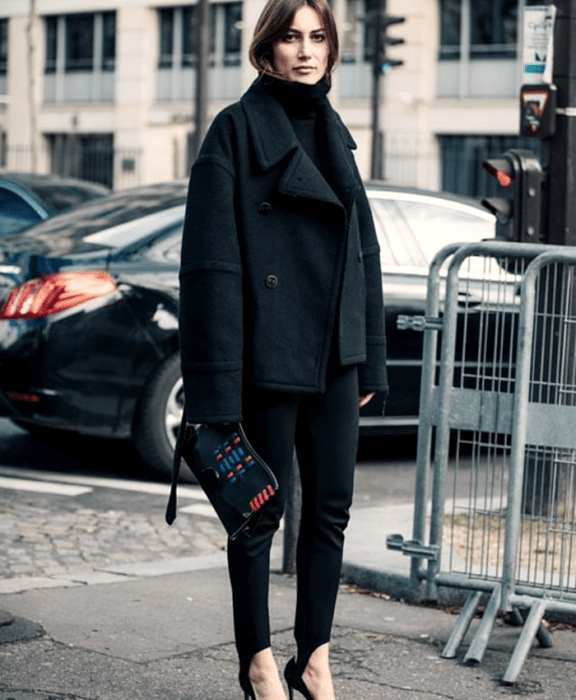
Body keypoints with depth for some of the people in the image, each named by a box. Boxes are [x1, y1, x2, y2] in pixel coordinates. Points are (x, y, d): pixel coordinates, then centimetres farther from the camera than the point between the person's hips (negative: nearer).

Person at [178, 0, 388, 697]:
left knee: (332, 507, 8)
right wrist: (217, 380, -17)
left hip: (333, 354, 6)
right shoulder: (236, 130, -7)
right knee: (261, 510, 4)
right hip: (267, 352, -6)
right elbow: (212, 260, -12)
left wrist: (370, 359, 12)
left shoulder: (332, 133, 13)